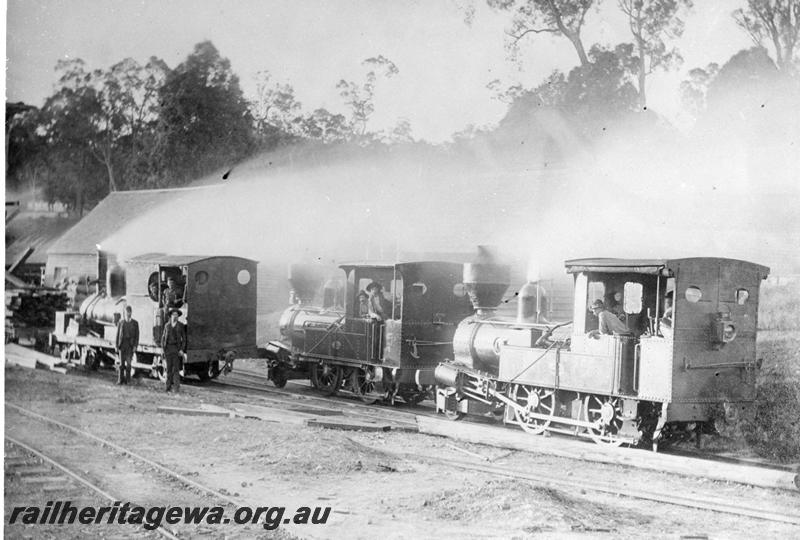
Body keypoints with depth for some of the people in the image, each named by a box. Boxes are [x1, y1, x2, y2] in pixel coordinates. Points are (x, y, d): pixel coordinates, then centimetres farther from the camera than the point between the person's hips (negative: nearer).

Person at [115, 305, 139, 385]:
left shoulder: (135, 323, 7)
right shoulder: (120, 323, 8)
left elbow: (137, 335, 6)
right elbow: (117, 335, 8)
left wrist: (135, 346, -5)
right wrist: (117, 346, 3)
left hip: (130, 345, -1)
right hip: (122, 345, 1)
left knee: (128, 363, -8)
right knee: (121, 363, 0)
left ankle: (127, 379, -1)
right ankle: (120, 379, 3)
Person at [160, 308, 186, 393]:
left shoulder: (181, 325, 4)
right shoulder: (167, 325, 11)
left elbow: (184, 338, 4)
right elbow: (163, 337, 13)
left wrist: (182, 350, -5)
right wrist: (163, 348, 4)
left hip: (177, 348, -3)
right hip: (168, 347, 3)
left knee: (176, 367, -9)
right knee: (169, 368, 5)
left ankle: (177, 386, -10)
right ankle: (169, 386, 9)